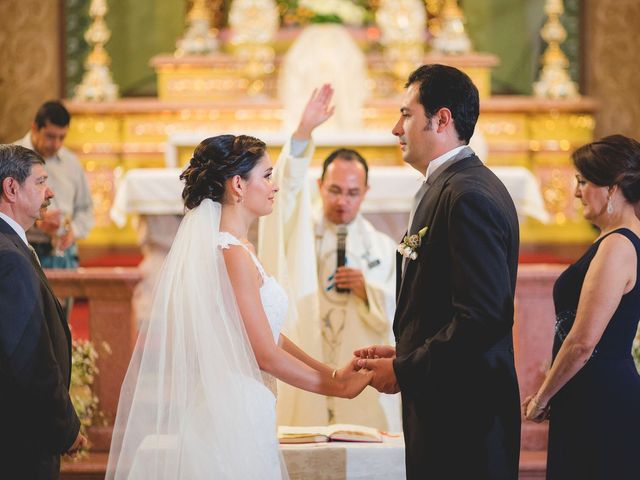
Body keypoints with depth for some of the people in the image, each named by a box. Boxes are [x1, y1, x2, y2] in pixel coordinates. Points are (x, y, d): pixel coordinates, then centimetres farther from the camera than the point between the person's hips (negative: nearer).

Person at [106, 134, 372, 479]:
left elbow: (270, 335, 15)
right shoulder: (234, 255, -16)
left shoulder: (236, 247, 14)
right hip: (237, 415, -9)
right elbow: (265, 354, -16)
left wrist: (332, 373, 9)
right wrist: (336, 386, -6)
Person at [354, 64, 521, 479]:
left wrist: (404, 371, -16)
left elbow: (484, 316, -23)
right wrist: (405, 355, 9)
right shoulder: (453, 187, 16)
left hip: (462, 412, -10)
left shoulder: (468, 196, -16)